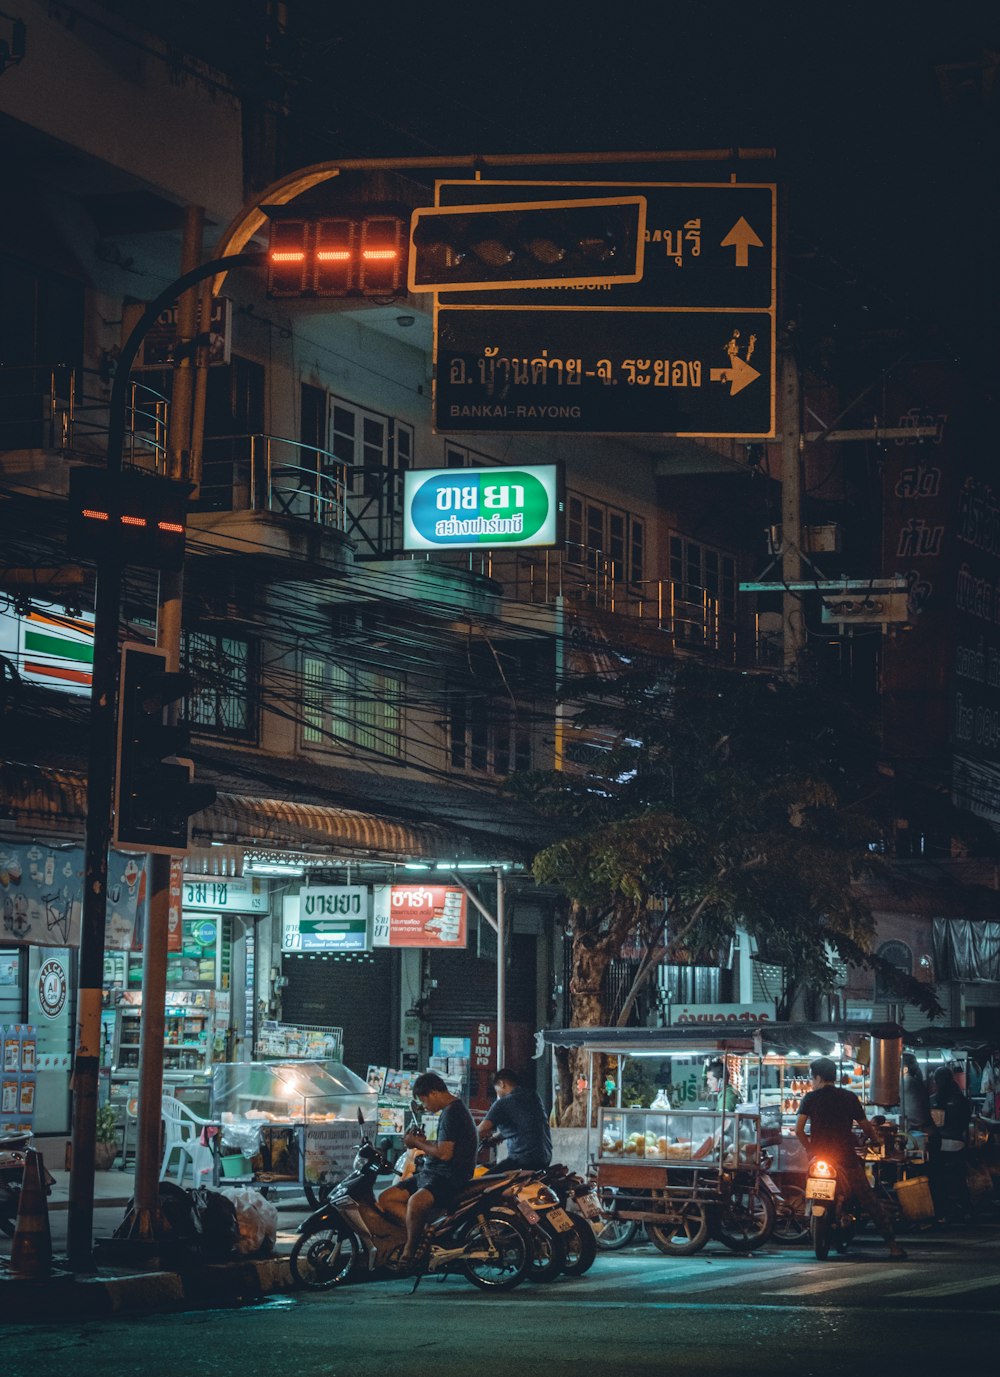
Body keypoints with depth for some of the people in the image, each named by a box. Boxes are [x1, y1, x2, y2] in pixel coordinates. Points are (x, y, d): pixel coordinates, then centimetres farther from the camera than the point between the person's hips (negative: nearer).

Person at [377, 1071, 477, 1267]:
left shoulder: (452, 1113, -14)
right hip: (431, 1173, 12)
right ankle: (425, 1231, -10)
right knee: (386, 1199, 4)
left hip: (448, 1177, -12)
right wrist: (423, 1142, 16)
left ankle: (409, 1251, -20)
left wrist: (417, 1143, -7)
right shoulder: (453, 1109, 19)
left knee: (416, 1201, -38)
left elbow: (444, 1153, -21)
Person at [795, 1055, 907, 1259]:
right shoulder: (849, 1097, 5)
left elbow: (798, 1130, -7)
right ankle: (892, 1244, -6)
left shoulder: (810, 1098, 1)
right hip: (846, 1157, 0)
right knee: (871, 1203, 0)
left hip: (820, 1156, 1)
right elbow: (865, 1126, 7)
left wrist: (810, 1149, 8)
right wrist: (876, 1141, 27)